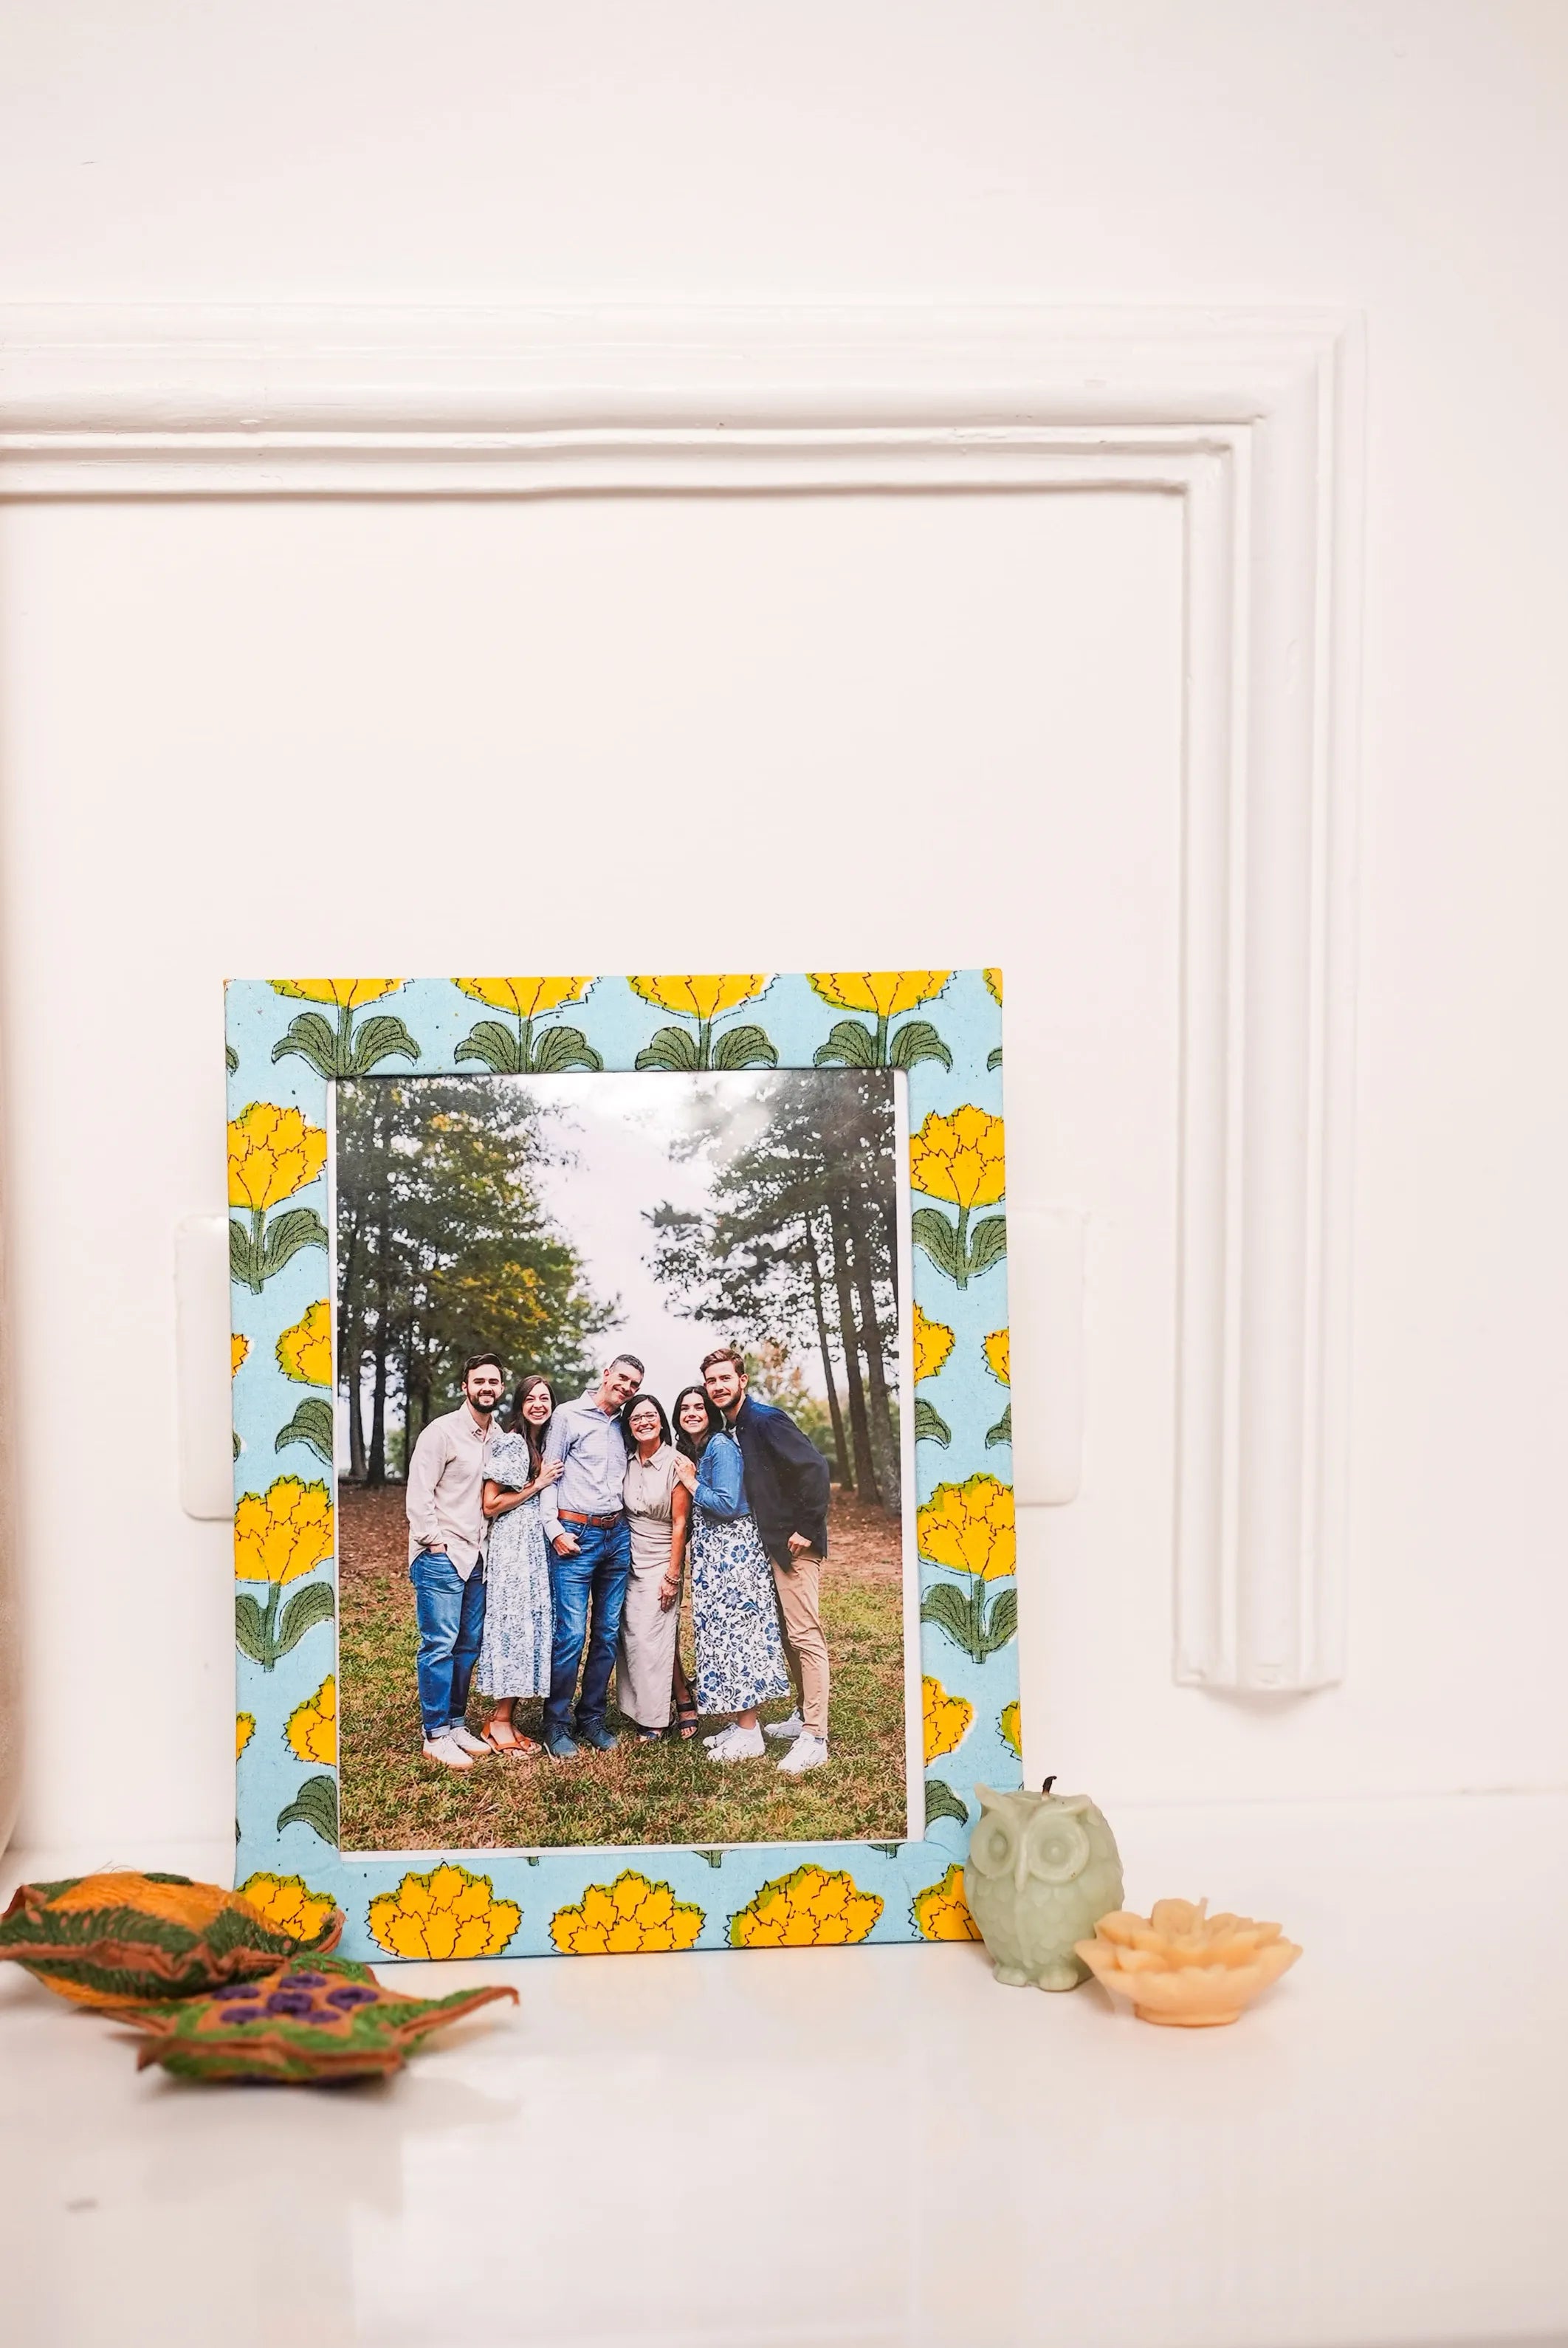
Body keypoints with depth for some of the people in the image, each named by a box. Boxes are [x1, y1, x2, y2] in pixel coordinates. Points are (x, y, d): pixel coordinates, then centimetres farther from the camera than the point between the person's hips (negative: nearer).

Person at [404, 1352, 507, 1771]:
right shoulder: (443, 1431, -9)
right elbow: (418, 1494, -11)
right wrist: (436, 1542, -11)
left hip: (477, 1558, 7)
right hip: (441, 1558, -7)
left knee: (468, 1646, 10)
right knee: (440, 1645, -5)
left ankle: (456, 1724, 21)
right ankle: (435, 1736, 1)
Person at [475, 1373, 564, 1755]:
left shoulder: (546, 1444, 16)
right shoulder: (509, 1442, -10)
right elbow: (490, 1505, -13)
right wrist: (537, 1486, -12)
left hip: (538, 1546, 9)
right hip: (511, 1546, -8)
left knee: (532, 1626, 7)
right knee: (512, 1623, -8)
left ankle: (505, 1718, 12)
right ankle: (499, 1723, -1)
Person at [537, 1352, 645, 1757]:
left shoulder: (625, 1426, 15)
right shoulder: (569, 1416, -1)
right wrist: (554, 1530, -10)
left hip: (617, 1536, 6)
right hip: (575, 1536, -6)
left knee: (608, 1633, 7)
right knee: (571, 1634, -9)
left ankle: (592, 1719, 17)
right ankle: (557, 1724, 1)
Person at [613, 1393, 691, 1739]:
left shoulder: (676, 1463, -10)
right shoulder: (627, 1462, 4)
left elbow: (680, 1523, -9)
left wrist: (672, 1576, -11)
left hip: (661, 1561, -5)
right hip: (630, 1560, 5)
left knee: (652, 1638, -7)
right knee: (629, 1636, 2)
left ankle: (654, 1720, 4)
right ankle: (637, 1711, 13)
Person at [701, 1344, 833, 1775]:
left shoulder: (766, 1421, -15)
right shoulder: (731, 1431, 12)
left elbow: (815, 1467, -23)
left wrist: (807, 1528, -20)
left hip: (794, 1544, -10)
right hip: (770, 1544, 10)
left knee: (805, 1635, -9)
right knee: (788, 1633, 16)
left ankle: (814, 1738, -10)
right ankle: (803, 1715, 28)